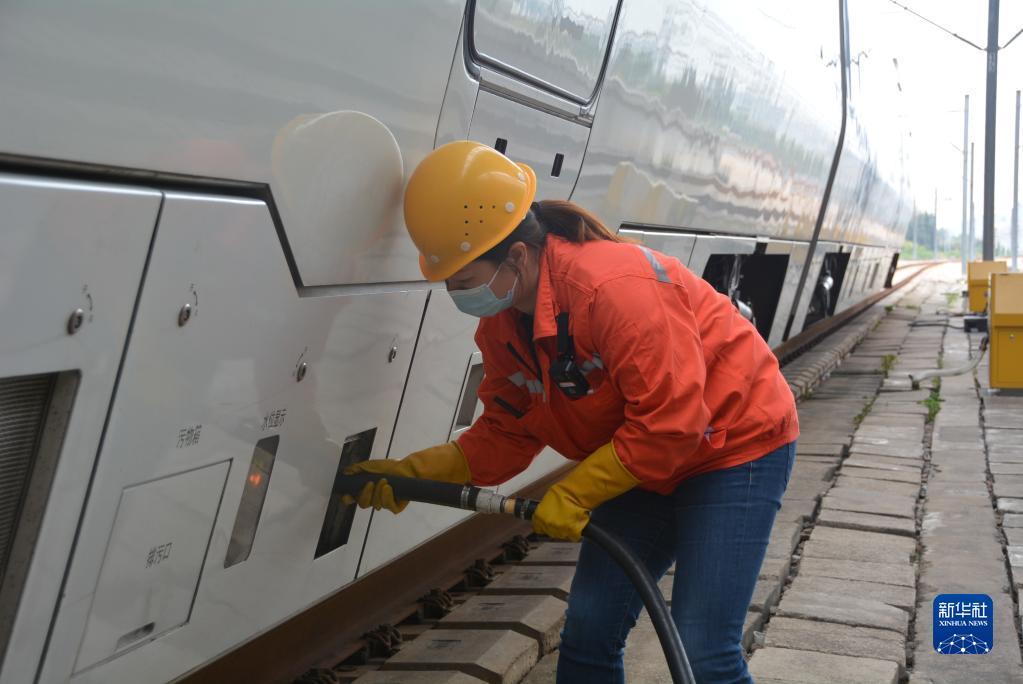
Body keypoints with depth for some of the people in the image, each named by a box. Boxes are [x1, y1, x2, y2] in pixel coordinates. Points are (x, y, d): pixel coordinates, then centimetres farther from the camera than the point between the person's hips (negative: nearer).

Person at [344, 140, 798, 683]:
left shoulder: (616, 288, -32)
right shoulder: (501, 324, -5)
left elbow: (671, 422, -31)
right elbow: (507, 434, 1)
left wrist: (574, 494, -25)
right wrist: (415, 472, -12)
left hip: (737, 445, -8)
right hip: (643, 467, 8)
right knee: (586, 635, 6)